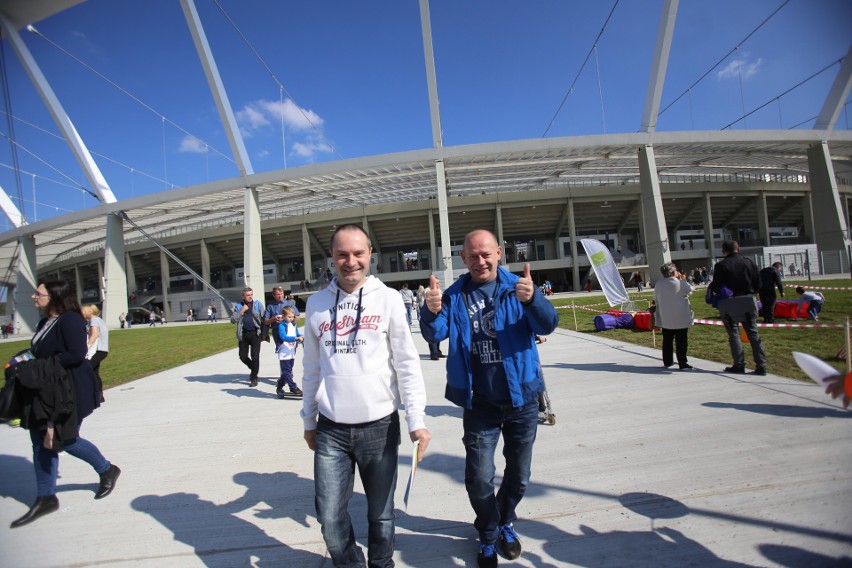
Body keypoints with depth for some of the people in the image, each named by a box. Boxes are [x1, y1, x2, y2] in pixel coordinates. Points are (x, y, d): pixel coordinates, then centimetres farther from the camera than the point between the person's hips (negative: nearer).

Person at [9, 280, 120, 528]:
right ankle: (45, 498, 22)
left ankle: (107, 470, 25)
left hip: (71, 391, -9)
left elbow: (76, 354, -26)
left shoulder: (70, 320, -18)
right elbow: (42, 355, 14)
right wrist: (26, 364, -6)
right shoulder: (44, 323, 10)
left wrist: (35, 365, -21)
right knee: (42, 441, 9)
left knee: (66, 440, 1)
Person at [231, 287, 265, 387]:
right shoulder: (238, 306, 6)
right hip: (243, 334, 3)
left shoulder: (258, 304, 0)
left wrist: (264, 332, -9)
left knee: (255, 356, -4)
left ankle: (254, 378, 8)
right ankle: (253, 368, 35)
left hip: (255, 333, -3)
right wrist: (241, 311, -12)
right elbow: (233, 320, -1)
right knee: (243, 356, 7)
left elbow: (263, 319, -2)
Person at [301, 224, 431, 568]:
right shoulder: (317, 303, 4)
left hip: (380, 425, -2)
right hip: (331, 428, 2)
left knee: (380, 513, 12)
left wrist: (416, 419, -10)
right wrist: (308, 419, 14)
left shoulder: (388, 298, -4)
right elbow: (312, 367, 11)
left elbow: (407, 363, -5)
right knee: (329, 516, 7)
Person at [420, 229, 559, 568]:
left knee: (519, 474, 17)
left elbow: (548, 325, -17)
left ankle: (505, 523, 46)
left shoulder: (517, 288, -5)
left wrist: (532, 299, -39)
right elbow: (435, 334, -13)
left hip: (522, 399, 1)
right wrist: (432, 311, -36)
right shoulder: (455, 296, -2)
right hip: (479, 403, 0)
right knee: (479, 479, 1)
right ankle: (489, 536, 31)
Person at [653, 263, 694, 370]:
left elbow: (655, 299, 8)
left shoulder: (659, 284, -1)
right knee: (681, 341, 2)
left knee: (667, 340, 13)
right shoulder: (680, 283, -13)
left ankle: (667, 361, 21)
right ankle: (683, 363, 4)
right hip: (680, 318, -4)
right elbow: (690, 290, 3)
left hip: (665, 318, 4)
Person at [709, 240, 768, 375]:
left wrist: (711, 286, 10)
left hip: (729, 304, -3)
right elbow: (758, 284, 4)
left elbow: (716, 288, -12)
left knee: (733, 334, 6)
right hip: (748, 301, 3)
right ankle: (761, 366, 9)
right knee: (753, 333, 9)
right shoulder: (749, 262, 3)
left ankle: (739, 365, 7)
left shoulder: (721, 265, -10)